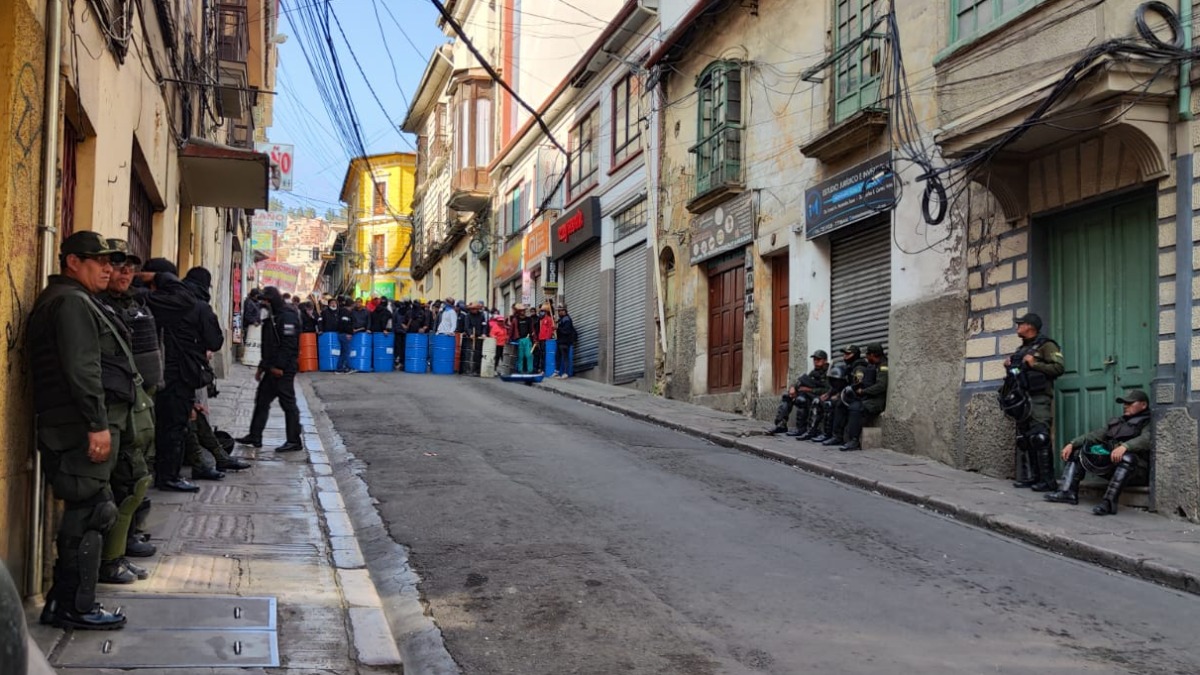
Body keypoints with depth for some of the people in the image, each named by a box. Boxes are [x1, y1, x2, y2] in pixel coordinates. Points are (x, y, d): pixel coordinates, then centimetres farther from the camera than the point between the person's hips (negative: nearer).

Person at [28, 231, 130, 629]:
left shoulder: (77, 301, 24)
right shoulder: (72, 301, -10)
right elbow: (82, 369, -20)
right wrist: (97, 424, -24)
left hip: (80, 427, 11)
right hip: (83, 427, -11)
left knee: (85, 512, 13)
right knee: (89, 513, -7)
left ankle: (65, 603, 19)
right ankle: (75, 607, -1)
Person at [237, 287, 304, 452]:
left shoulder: (288, 316, -14)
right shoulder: (273, 316, 18)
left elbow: (289, 344, -21)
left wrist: (279, 366, -22)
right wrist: (263, 366, 20)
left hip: (283, 370, -10)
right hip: (272, 368, 10)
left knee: (288, 403, -5)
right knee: (262, 400, 12)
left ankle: (294, 441, 0)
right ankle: (255, 436, 19)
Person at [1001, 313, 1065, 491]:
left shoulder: (1046, 345, -2)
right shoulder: (1021, 349, 23)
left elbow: (1059, 367, -13)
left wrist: (1035, 364, -16)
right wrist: (1009, 367, 14)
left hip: (1038, 399, -9)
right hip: (1022, 399, 9)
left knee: (1039, 438, -15)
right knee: (1024, 439, 8)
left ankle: (1047, 480, -13)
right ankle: (1029, 477, 13)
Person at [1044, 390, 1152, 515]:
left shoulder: (1147, 423, 3)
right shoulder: (1116, 422, 26)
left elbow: (1146, 439, -19)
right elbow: (1095, 435, 17)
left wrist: (1124, 446, -38)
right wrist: (1072, 444, 0)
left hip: (1136, 469, -7)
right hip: (1108, 465, 8)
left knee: (1127, 458, -40)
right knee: (1076, 451, 6)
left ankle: (1108, 502, -45)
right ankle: (1067, 492, -12)